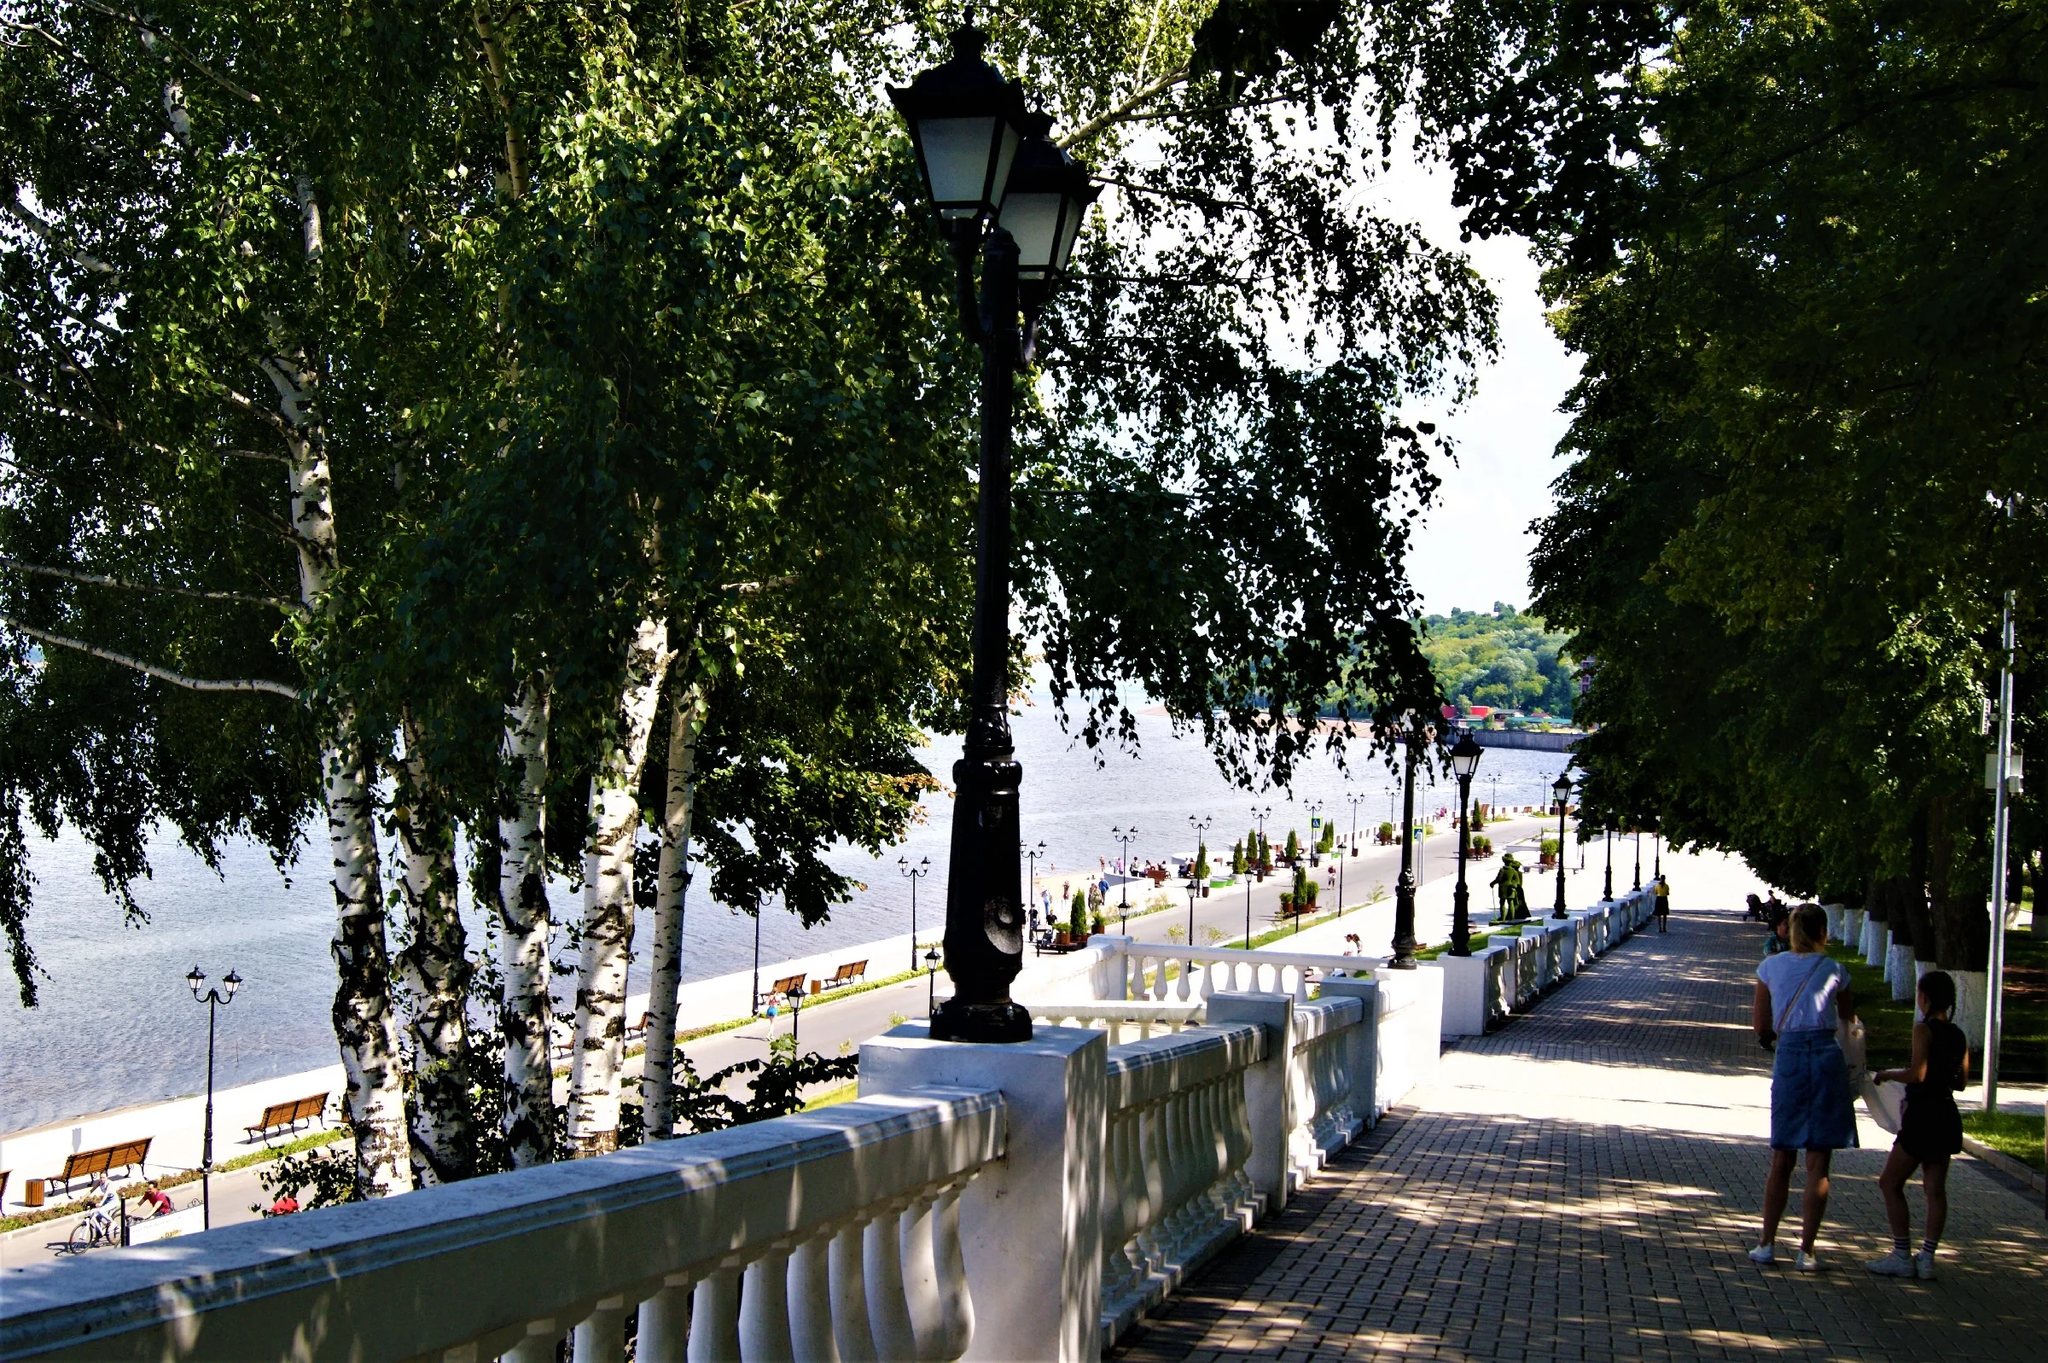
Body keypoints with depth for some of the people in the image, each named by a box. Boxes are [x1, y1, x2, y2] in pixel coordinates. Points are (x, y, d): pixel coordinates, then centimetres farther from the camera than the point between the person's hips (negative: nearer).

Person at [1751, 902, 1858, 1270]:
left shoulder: (1771, 966, 5)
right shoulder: (1834, 971, 2)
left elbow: (1760, 1026, 7)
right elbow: (1848, 1016, 18)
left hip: (1788, 1056, 1)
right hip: (1827, 1056, -1)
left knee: (1782, 1159, 12)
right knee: (1818, 1163, 2)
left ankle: (1767, 1244, 14)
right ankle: (1807, 1251, 2)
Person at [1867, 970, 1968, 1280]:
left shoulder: (1924, 1029, -13)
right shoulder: (1959, 1036, 8)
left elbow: (1917, 1074, -21)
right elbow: (1961, 1081, 14)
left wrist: (1887, 1074, -5)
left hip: (1923, 1115, -8)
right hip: (1947, 1117, 8)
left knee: (1890, 1182, 2)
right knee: (1935, 1189, 9)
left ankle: (1902, 1257, -1)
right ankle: (1927, 1257, 8)